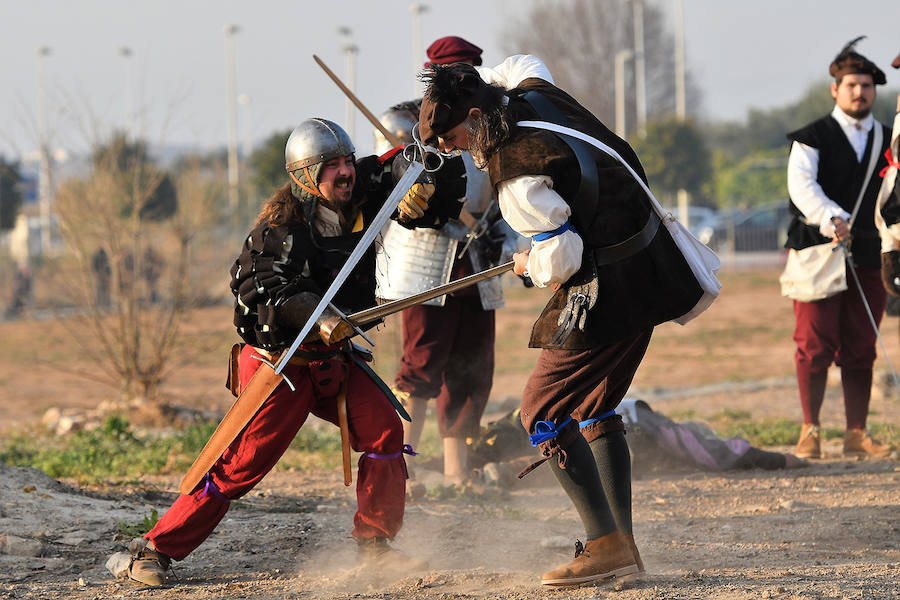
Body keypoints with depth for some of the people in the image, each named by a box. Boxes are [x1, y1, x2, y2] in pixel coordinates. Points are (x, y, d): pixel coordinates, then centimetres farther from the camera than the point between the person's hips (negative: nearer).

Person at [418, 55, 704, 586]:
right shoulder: (535, 93, 4)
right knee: (596, 406, 18)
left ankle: (606, 545, -11)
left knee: (542, 411, -5)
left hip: (607, 292, -10)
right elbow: (521, 66, 31)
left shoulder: (515, 174, -22)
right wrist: (451, 96, 25)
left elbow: (561, 257, -22)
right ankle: (623, 547, 17)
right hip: (649, 271, 10)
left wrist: (530, 266, 0)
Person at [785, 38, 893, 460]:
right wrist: (830, 219, -28)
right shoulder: (812, 138, 4)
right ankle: (810, 432, 1)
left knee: (860, 350, 3)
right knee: (815, 346, -6)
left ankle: (856, 434, 8)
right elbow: (801, 184, -12)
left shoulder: (886, 143, 15)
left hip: (867, 256, 3)